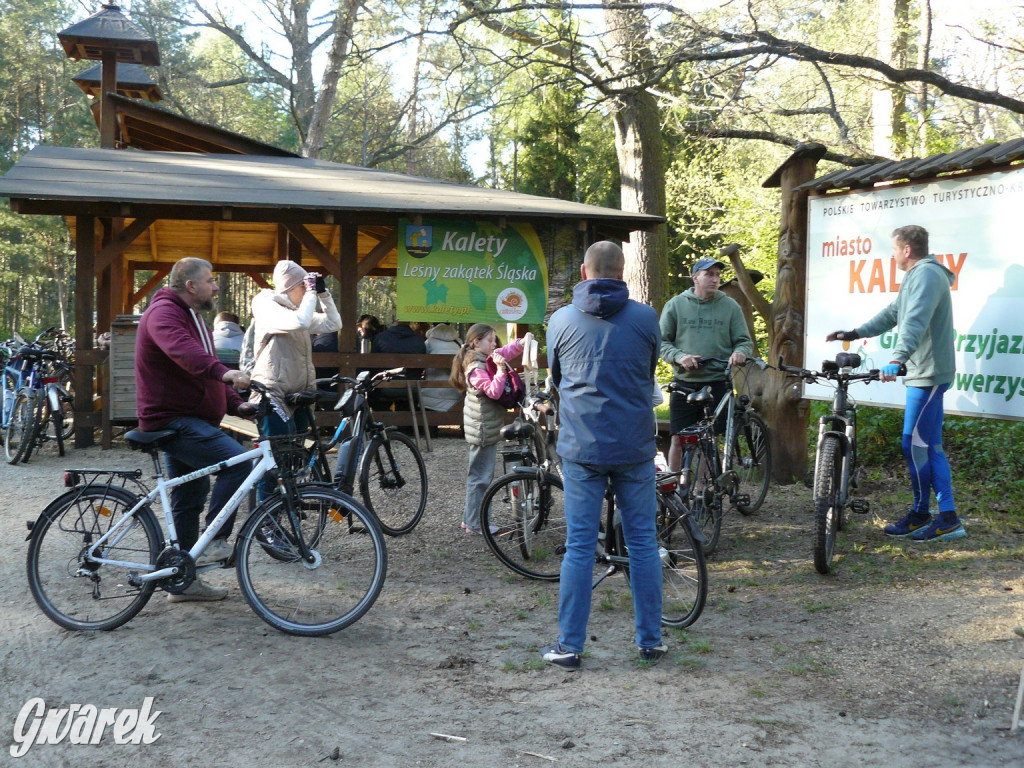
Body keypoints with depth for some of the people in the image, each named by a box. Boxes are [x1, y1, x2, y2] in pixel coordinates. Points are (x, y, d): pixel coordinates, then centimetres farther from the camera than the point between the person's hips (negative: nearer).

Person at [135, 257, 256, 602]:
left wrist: (235, 403, 8)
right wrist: (223, 372, -50)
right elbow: (182, 350, -34)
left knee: (189, 502, 13)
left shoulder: (191, 316, 21)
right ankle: (216, 541, -19)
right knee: (236, 460, -25)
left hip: (190, 419, 11)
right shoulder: (163, 313, -13)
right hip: (172, 419, -11)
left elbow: (206, 367, 24)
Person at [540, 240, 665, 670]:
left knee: (579, 545, 4)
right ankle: (650, 641, 17)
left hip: (581, 446, 0)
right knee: (642, 541, 10)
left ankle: (569, 646, 8)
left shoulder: (561, 321, 0)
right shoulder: (645, 317, -1)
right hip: (634, 446, 0)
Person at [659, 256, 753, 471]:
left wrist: (740, 352, -14)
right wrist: (679, 356, -14)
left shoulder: (730, 306, 8)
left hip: (718, 383, 1)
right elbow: (661, 342, 5)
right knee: (679, 440, -1)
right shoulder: (675, 305, 6)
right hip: (684, 382, -1)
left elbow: (745, 341, 10)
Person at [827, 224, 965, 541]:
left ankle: (920, 513, -1)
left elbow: (915, 322, -29)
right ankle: (947, 517, 15)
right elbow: (893, 314, 29)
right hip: (923, 373, 11)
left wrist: (897, 359, -40)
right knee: (928, 446, 11)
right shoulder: (919, 275, 21)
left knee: (915, 443, -8)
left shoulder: (926, 274, -14)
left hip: (928, 373, -11)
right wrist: (854, 334, 29)